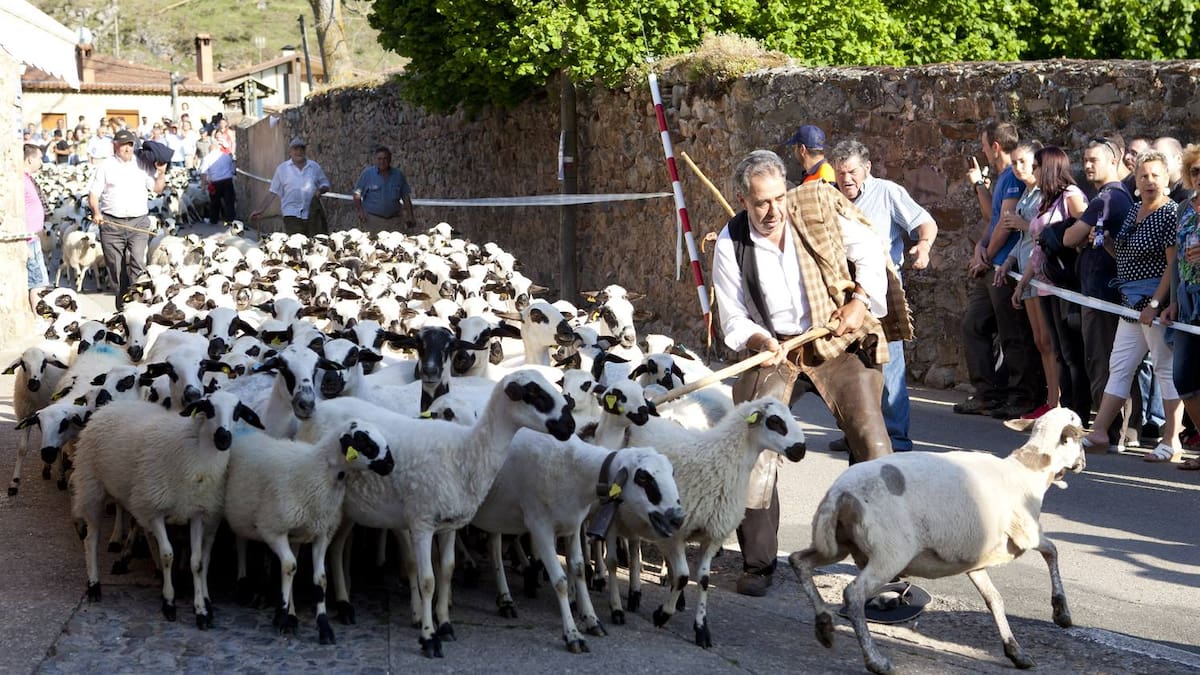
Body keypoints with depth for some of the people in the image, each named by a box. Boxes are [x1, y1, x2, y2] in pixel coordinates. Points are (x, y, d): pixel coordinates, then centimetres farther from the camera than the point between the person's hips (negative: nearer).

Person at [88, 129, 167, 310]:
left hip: (138, 222, 0)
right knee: (116, 266, 4)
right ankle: (122, 298, 16)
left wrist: (161, 173, -3)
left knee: (137, 261, -17)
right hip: (111, 223, 0)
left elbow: (157, 189, 13)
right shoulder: (106, 166, 8)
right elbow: (94, 193, 6)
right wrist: (96, 212, -11)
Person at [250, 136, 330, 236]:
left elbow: (325, 184, 18)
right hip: (292, 215, -2)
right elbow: (273, 192, 8)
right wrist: (261, 209, 1)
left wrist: (321, 190, -5)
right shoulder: (282, 169, 7)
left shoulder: (315, 167, 11)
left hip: (312, 214, 2)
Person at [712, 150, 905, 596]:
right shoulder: (731, 246, -6)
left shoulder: (817, 206, -7)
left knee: (870, 438, -11)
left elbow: (868, 248, 5)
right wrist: (761, 341, -21)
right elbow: (734, 319, -1)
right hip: (774, 348, 1)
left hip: (840, 340, 0)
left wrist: (860, 300, -7)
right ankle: (757, 563, 1)